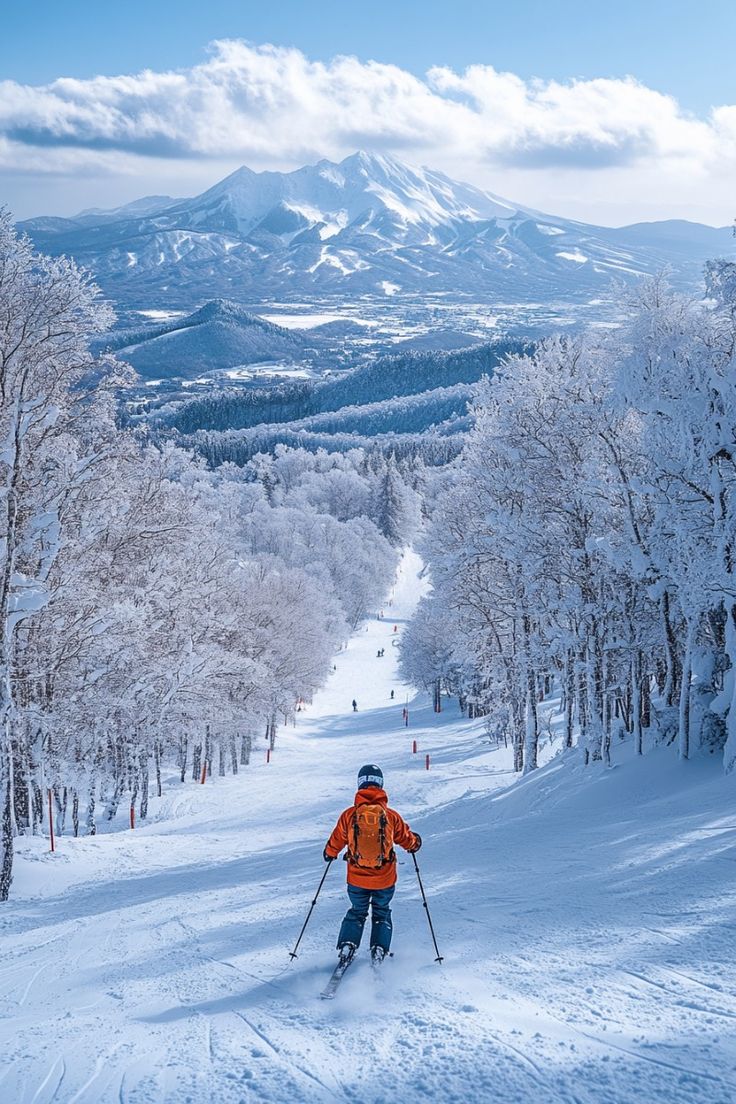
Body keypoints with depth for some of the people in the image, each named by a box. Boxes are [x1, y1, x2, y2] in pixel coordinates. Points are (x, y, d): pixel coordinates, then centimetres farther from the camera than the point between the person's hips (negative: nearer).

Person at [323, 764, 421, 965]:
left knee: (356, 913, 23)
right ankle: (379, 950, 10)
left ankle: (347, 948, 10)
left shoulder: (349, 815, -11)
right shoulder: (390, 816, -11)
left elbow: (335, 843, 2)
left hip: (357, 879, 0)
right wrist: (416, 842, 28)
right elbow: (408, 840, 4)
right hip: (385, 880, 0)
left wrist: (329, 854, 25)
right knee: (381, 914, 22)